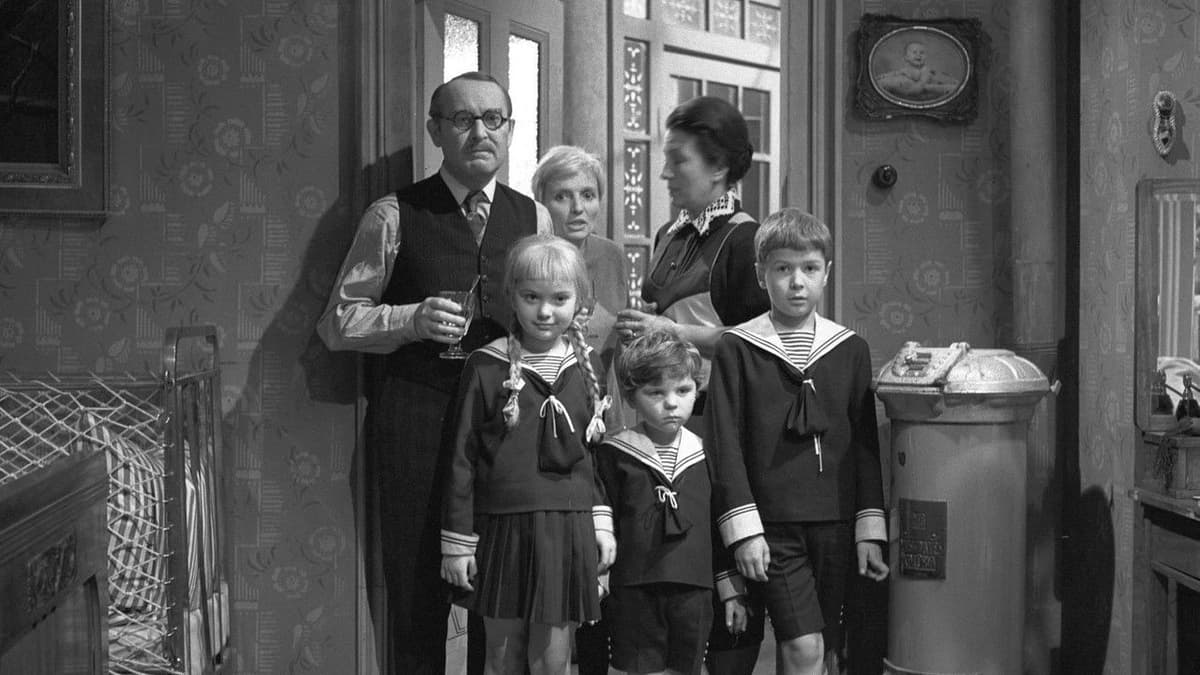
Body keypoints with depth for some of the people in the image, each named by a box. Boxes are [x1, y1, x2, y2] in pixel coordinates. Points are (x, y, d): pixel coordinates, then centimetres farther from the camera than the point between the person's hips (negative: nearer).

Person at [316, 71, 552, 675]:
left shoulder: (533, 219, 12)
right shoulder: (394, 216, 1)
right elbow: (337, 322, 2)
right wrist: (412, 319, -13)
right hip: (413, 418, -3)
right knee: (415, 596, 2)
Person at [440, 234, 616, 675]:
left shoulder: (584, 368, 6)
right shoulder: (486, 367, -4)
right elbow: (461, 458, -2)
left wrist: (601, 523, 8)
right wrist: (457, 541, -3)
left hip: (568, 529, 2)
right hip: (502, 528, -2)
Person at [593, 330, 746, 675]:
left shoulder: (705, 455, 8)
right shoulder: (614, 454, 0)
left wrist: (729, 589, 12)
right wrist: (598, 582, -2)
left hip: (693, 591, 2)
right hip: (634, 591, -2)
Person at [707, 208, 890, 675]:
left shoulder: (850, 349, 8)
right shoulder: (736, 349, -1)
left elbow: (865, 444, 9)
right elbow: (725, 443, -3)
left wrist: (870, 530, 5)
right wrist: (743, 528, -9)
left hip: (835, 524, 3)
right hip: (772, 526, -3)